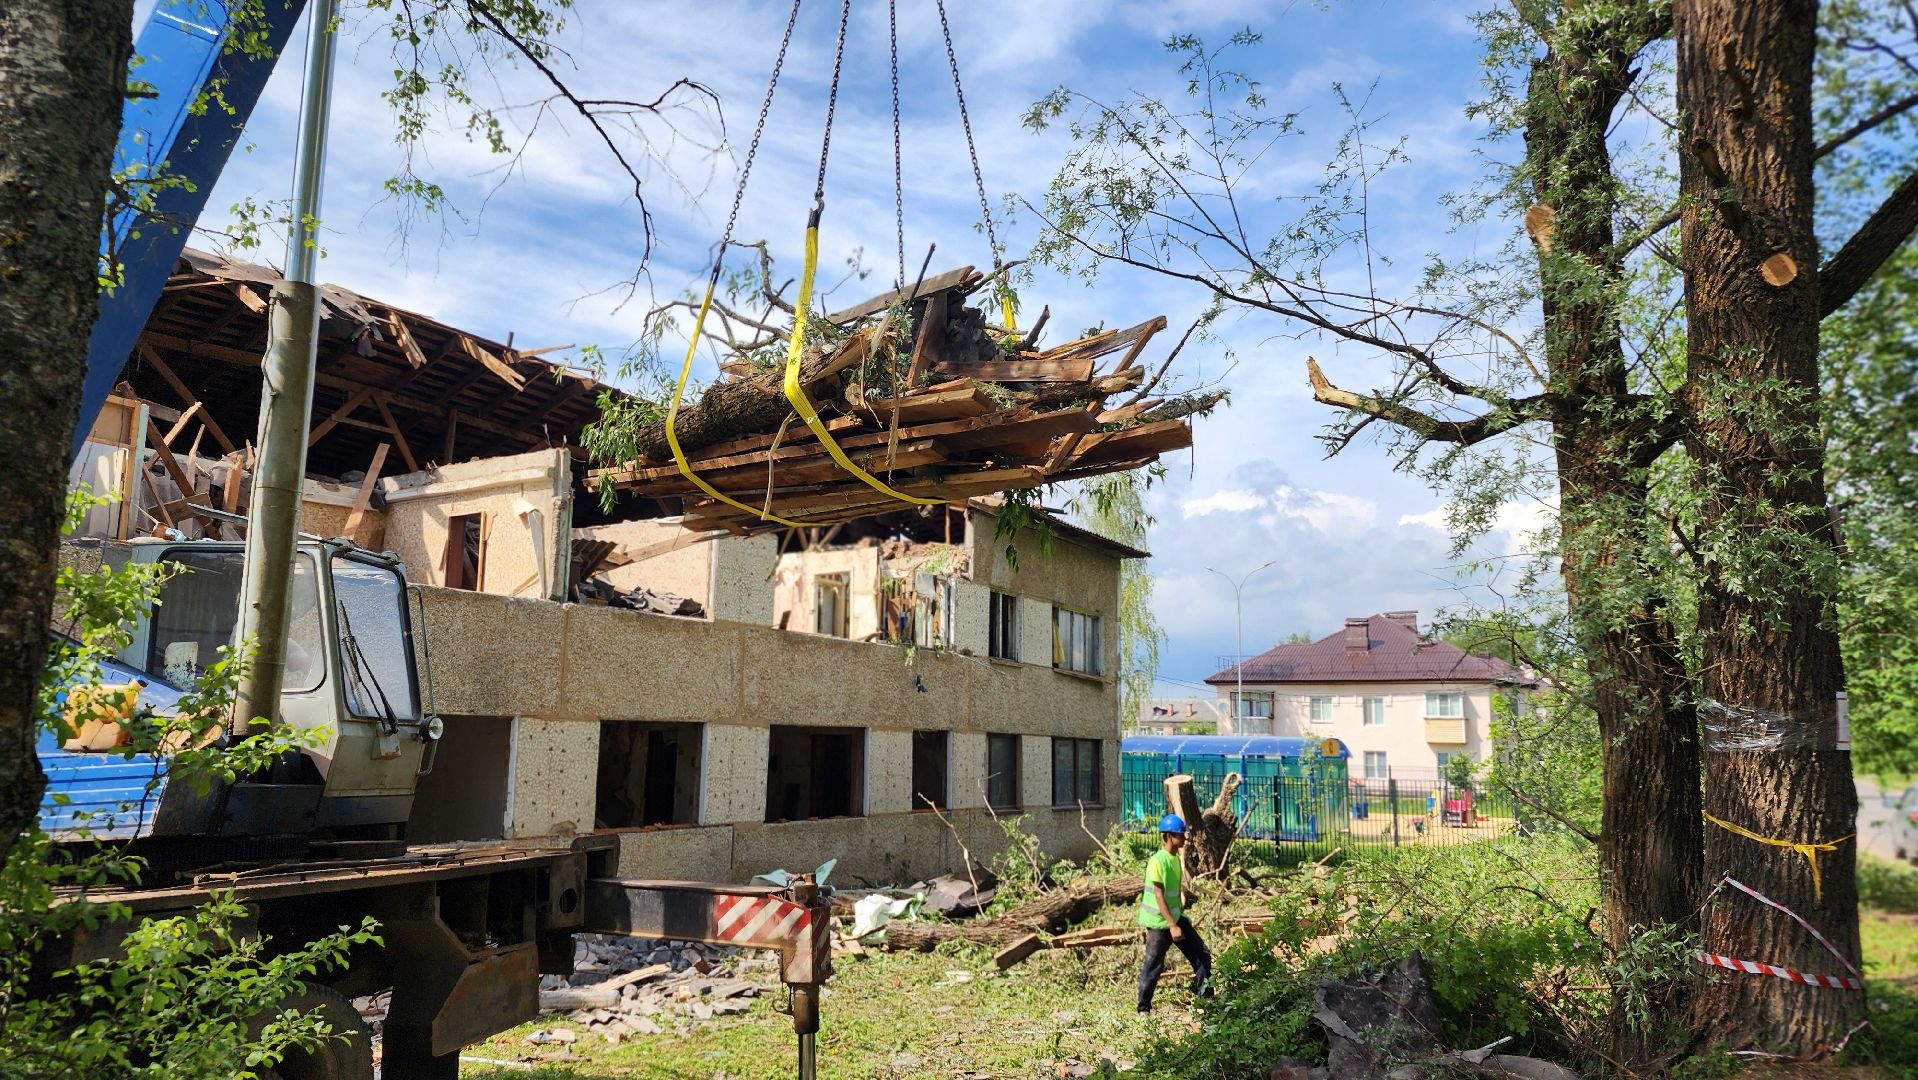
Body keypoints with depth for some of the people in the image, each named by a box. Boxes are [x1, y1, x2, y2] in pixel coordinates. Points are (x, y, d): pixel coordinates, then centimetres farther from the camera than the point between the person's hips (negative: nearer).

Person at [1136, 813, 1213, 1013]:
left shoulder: (1175, 858, 7)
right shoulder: (1157, 861, -19)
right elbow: (1159, 896, -20)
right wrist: (1172, 925, -21)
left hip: (1176, 918, 8)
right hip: (1160, 922, -8)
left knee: (1201, 955, 6)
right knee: (1153, 967, 1)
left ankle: (1206, 996, 14)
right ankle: (1143, 1009, 13)